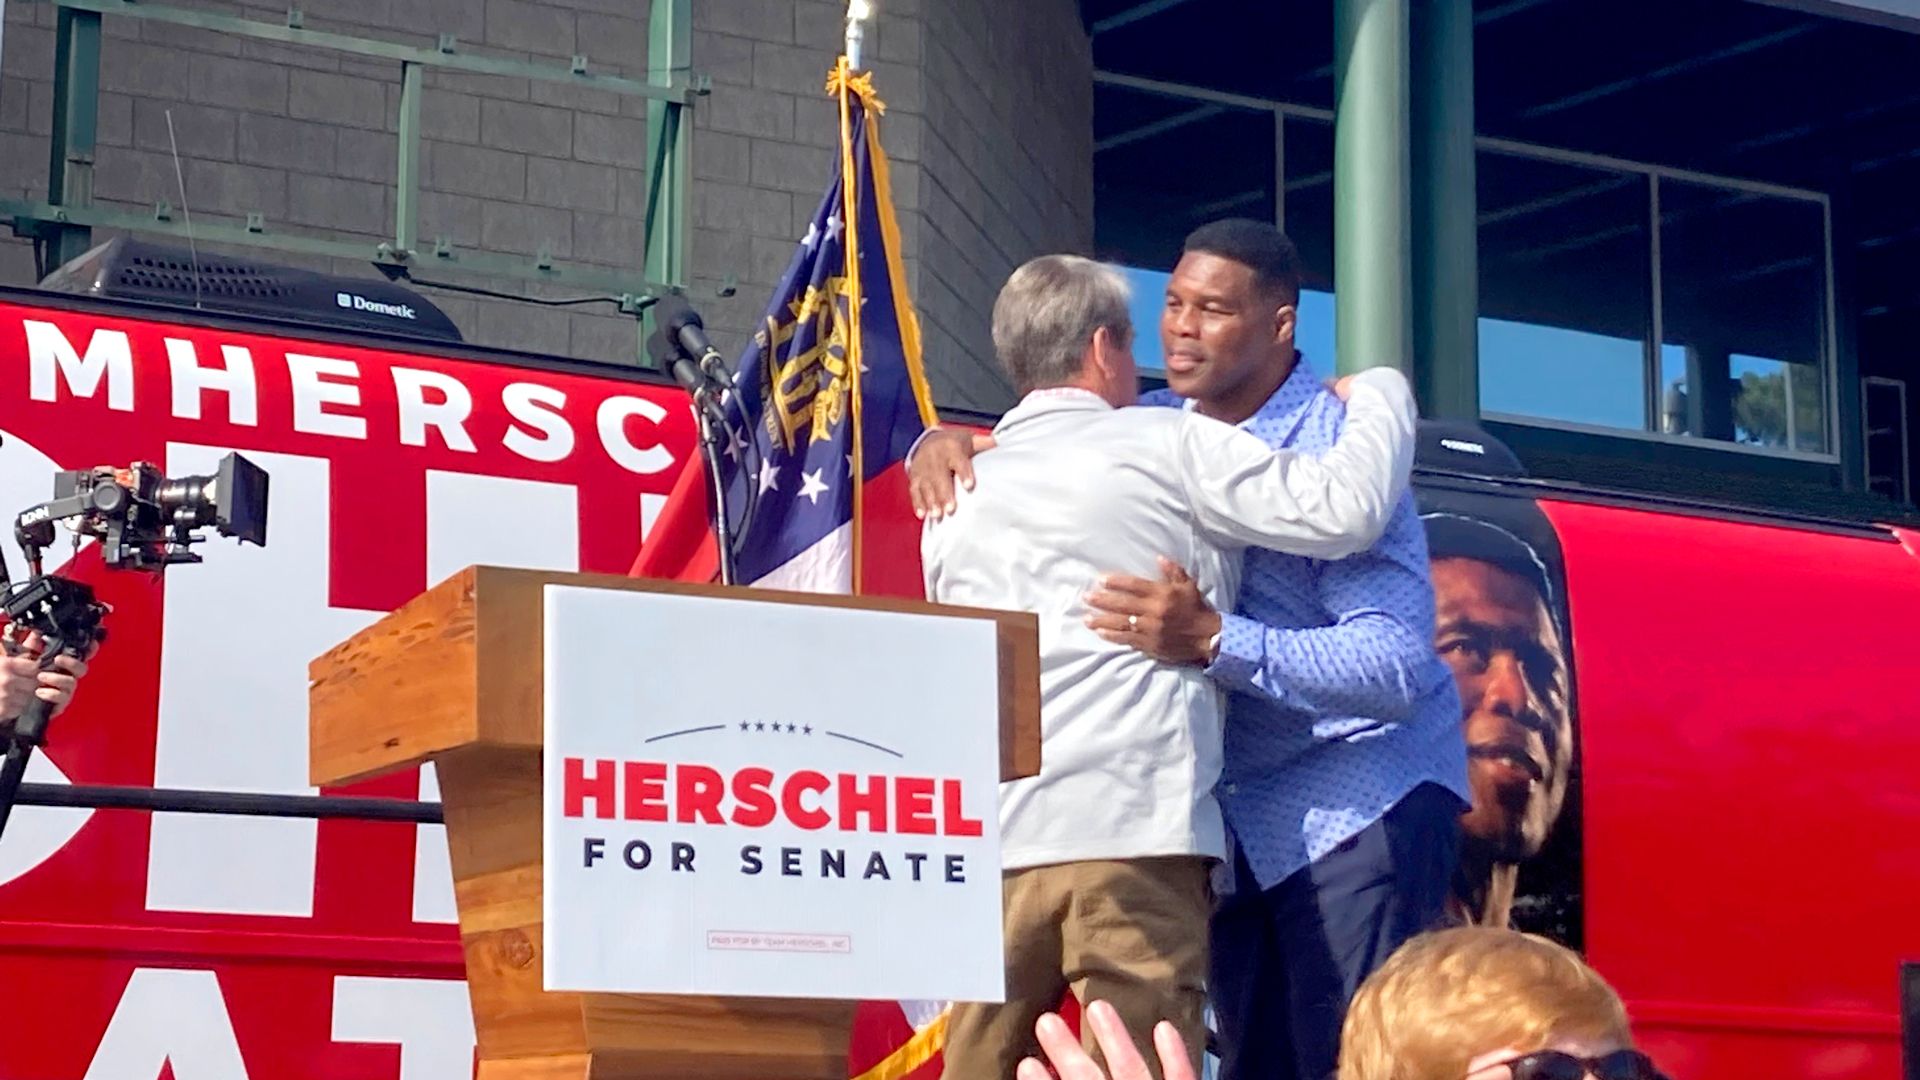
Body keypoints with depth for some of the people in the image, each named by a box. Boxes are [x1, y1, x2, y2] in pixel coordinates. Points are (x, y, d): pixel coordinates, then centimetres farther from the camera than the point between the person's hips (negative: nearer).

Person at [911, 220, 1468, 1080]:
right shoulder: (1163, 428, 5)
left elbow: (1398, 666, -25)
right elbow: (1033, 455, 20)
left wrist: (1210, 640, -35)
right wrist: (947, 442, -5)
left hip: (1356, 806, -7)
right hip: (1231, 813, 7)